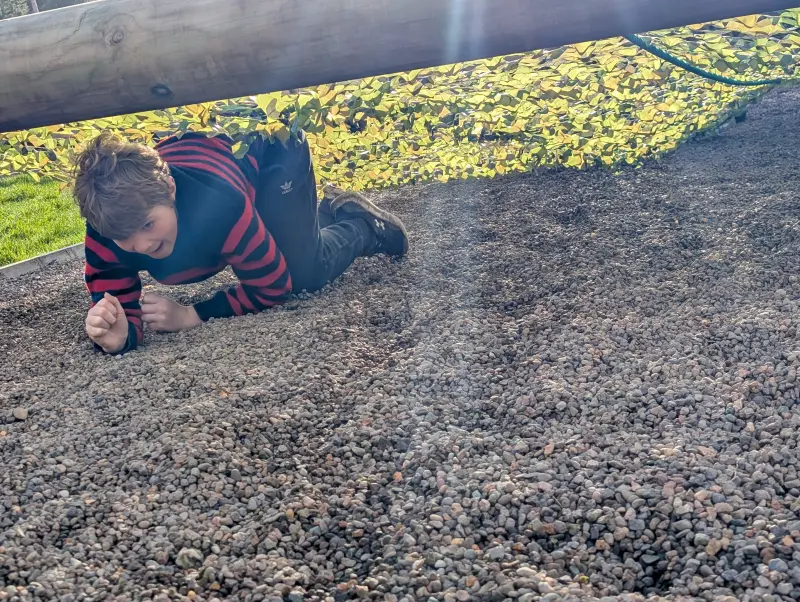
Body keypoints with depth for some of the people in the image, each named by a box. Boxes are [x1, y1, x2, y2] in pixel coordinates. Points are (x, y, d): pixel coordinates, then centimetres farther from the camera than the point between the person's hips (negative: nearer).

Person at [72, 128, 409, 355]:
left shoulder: (219, 203, -48)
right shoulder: (109, 225, -35)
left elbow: (273, 287, -33)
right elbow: (121, 314, -30)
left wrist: (192, 316, -41)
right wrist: (116, 337, -55)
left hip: (270, 149, -5)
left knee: (306, 275, -15)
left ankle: (365, 226, 14)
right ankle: (332, 209, 47)